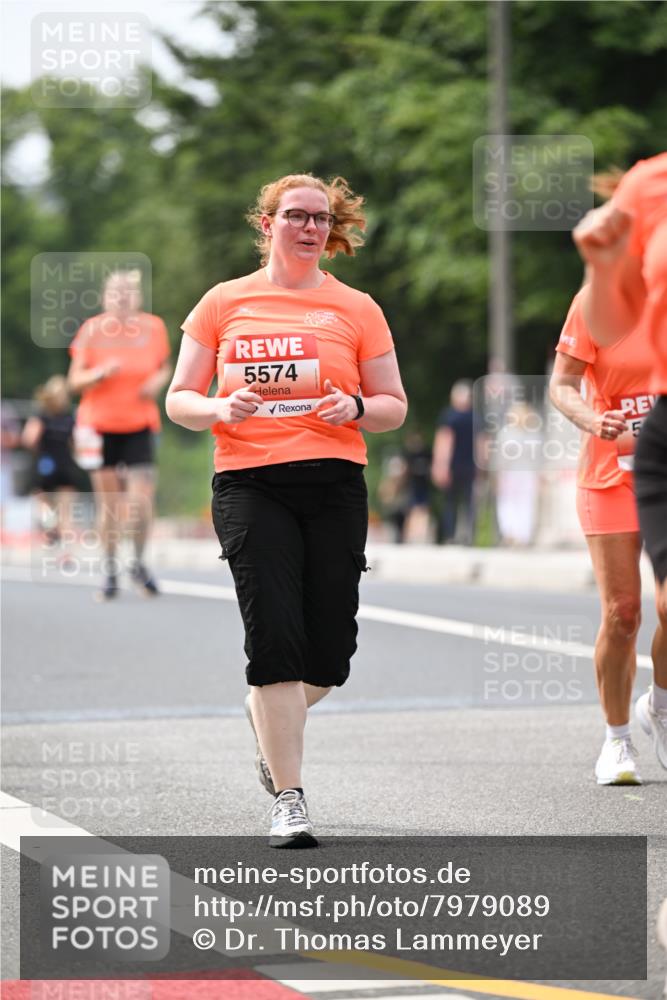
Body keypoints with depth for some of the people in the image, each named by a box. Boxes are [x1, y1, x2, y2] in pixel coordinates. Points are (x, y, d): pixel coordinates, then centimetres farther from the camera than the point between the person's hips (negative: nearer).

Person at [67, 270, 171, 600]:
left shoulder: (153, 327, 1)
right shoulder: (92, 330, -3)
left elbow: (164, 368, 16)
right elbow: (75, 381, 0)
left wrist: (158, 381, -6)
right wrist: (100, 373, -19)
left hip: (139, 426, 0)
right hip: (99, 425, 0)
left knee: (141, 502, -10)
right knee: (109, 503, 3)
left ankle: (139, 563, 13)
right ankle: (110, 570, 19)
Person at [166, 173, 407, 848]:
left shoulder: (356, 309, 10)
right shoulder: (225, 303, 9)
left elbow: (394, 407, 13)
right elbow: (179, 399, 10)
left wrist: (355, 407, -9)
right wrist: (222, 408, -11)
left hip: (334, 486, 2)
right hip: (249, 484, -1)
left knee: (330, 652, 0)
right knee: (275, 636, -13)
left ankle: (269, 717, 35)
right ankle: (288, 800, -6)